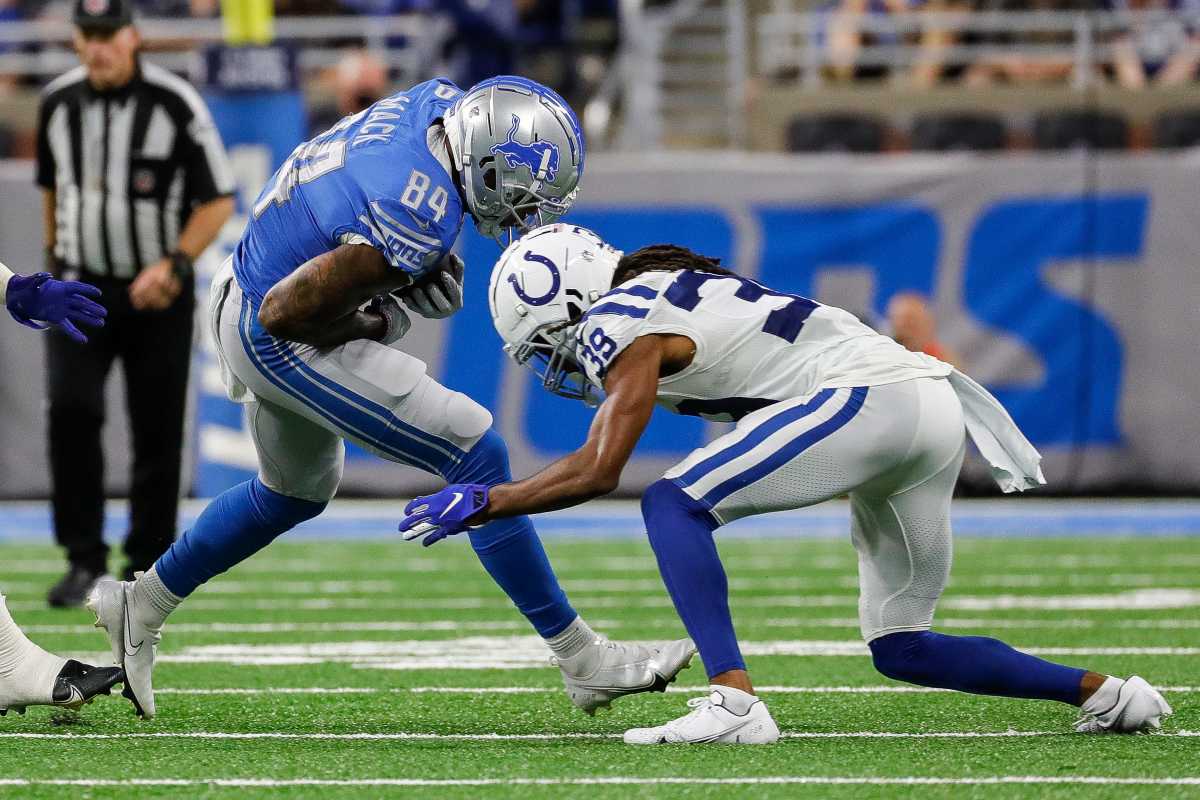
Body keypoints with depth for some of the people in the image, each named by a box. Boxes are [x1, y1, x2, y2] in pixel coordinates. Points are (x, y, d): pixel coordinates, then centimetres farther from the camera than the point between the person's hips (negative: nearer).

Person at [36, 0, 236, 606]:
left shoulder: (175, 105, -11)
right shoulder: (57, 102, 1)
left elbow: (218, 199, -8)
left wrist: (173, 264, -19)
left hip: (156, 291, -2)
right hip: (78, 286, 2)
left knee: (157, 431, 2)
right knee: (70, 409, -16)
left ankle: (148, 566, 16)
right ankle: (84, 561, -11)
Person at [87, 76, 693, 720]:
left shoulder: (435, 101, -7)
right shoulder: (424, 219, -32)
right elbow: (288, 311, -28)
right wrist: (380, 323, -12)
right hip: (278, 340, -10)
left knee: (296, 491, 31)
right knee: (476, 456, -10)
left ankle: (139, 608, 44)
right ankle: (581, 661, -5)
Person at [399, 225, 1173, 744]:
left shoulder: (627, 322, -4)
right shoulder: (672, 290, 23)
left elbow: (596, 471, -8)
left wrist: (480, 503, 1)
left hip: (871, 398, -9)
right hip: (935, 412, 9)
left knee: (672, 504, -11)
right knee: (901, 648, 15)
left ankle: (734, 699, -24)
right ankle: (1104, 693, 17)